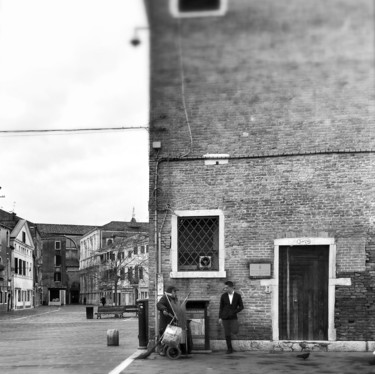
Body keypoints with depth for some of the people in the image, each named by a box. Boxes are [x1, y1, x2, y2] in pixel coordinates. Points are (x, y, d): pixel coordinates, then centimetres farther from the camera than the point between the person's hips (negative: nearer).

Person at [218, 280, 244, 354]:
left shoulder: (238, 296, -5)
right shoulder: (223, 296, -2)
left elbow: (241, 307, 0)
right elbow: (221, 307, 2)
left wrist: (233, 312, -13)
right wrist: (220, 318, -3)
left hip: (233, 317, -1)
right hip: (225, 317, 1)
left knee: (235, 332, -18)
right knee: (227, 334, -2)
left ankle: (234, 328, 18)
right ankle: (230, 349, 11)